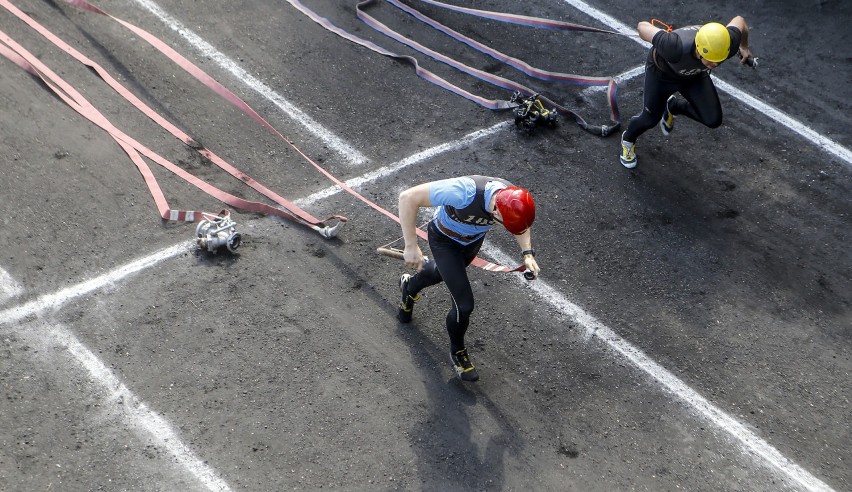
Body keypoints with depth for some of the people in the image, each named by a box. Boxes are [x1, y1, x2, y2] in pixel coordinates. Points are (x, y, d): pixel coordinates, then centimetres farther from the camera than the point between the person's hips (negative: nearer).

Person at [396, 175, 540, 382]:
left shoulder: (515, 199, -29)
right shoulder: (465, 192, -46)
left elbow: (522, 225, -2)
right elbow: (408, 197, -41)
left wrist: (528, 253, -18)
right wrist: (411, 246, -39)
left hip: (474, 240, 5)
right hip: (444, 239, -5)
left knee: (443, 272, 33)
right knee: (464, 305, -9)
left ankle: (410, 286, 68)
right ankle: (457, 352, 23)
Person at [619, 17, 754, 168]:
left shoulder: (729, 44, -37)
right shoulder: (676, 48, -49)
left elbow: (739, 20, -14)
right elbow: (643, 26, -34)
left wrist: (744, 47, 7)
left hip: (696, 76, 3)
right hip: (662, 72, -3)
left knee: (713, 120, -6)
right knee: (650, 119, 7)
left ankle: (673, 107, 25)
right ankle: (628, 139, 44)